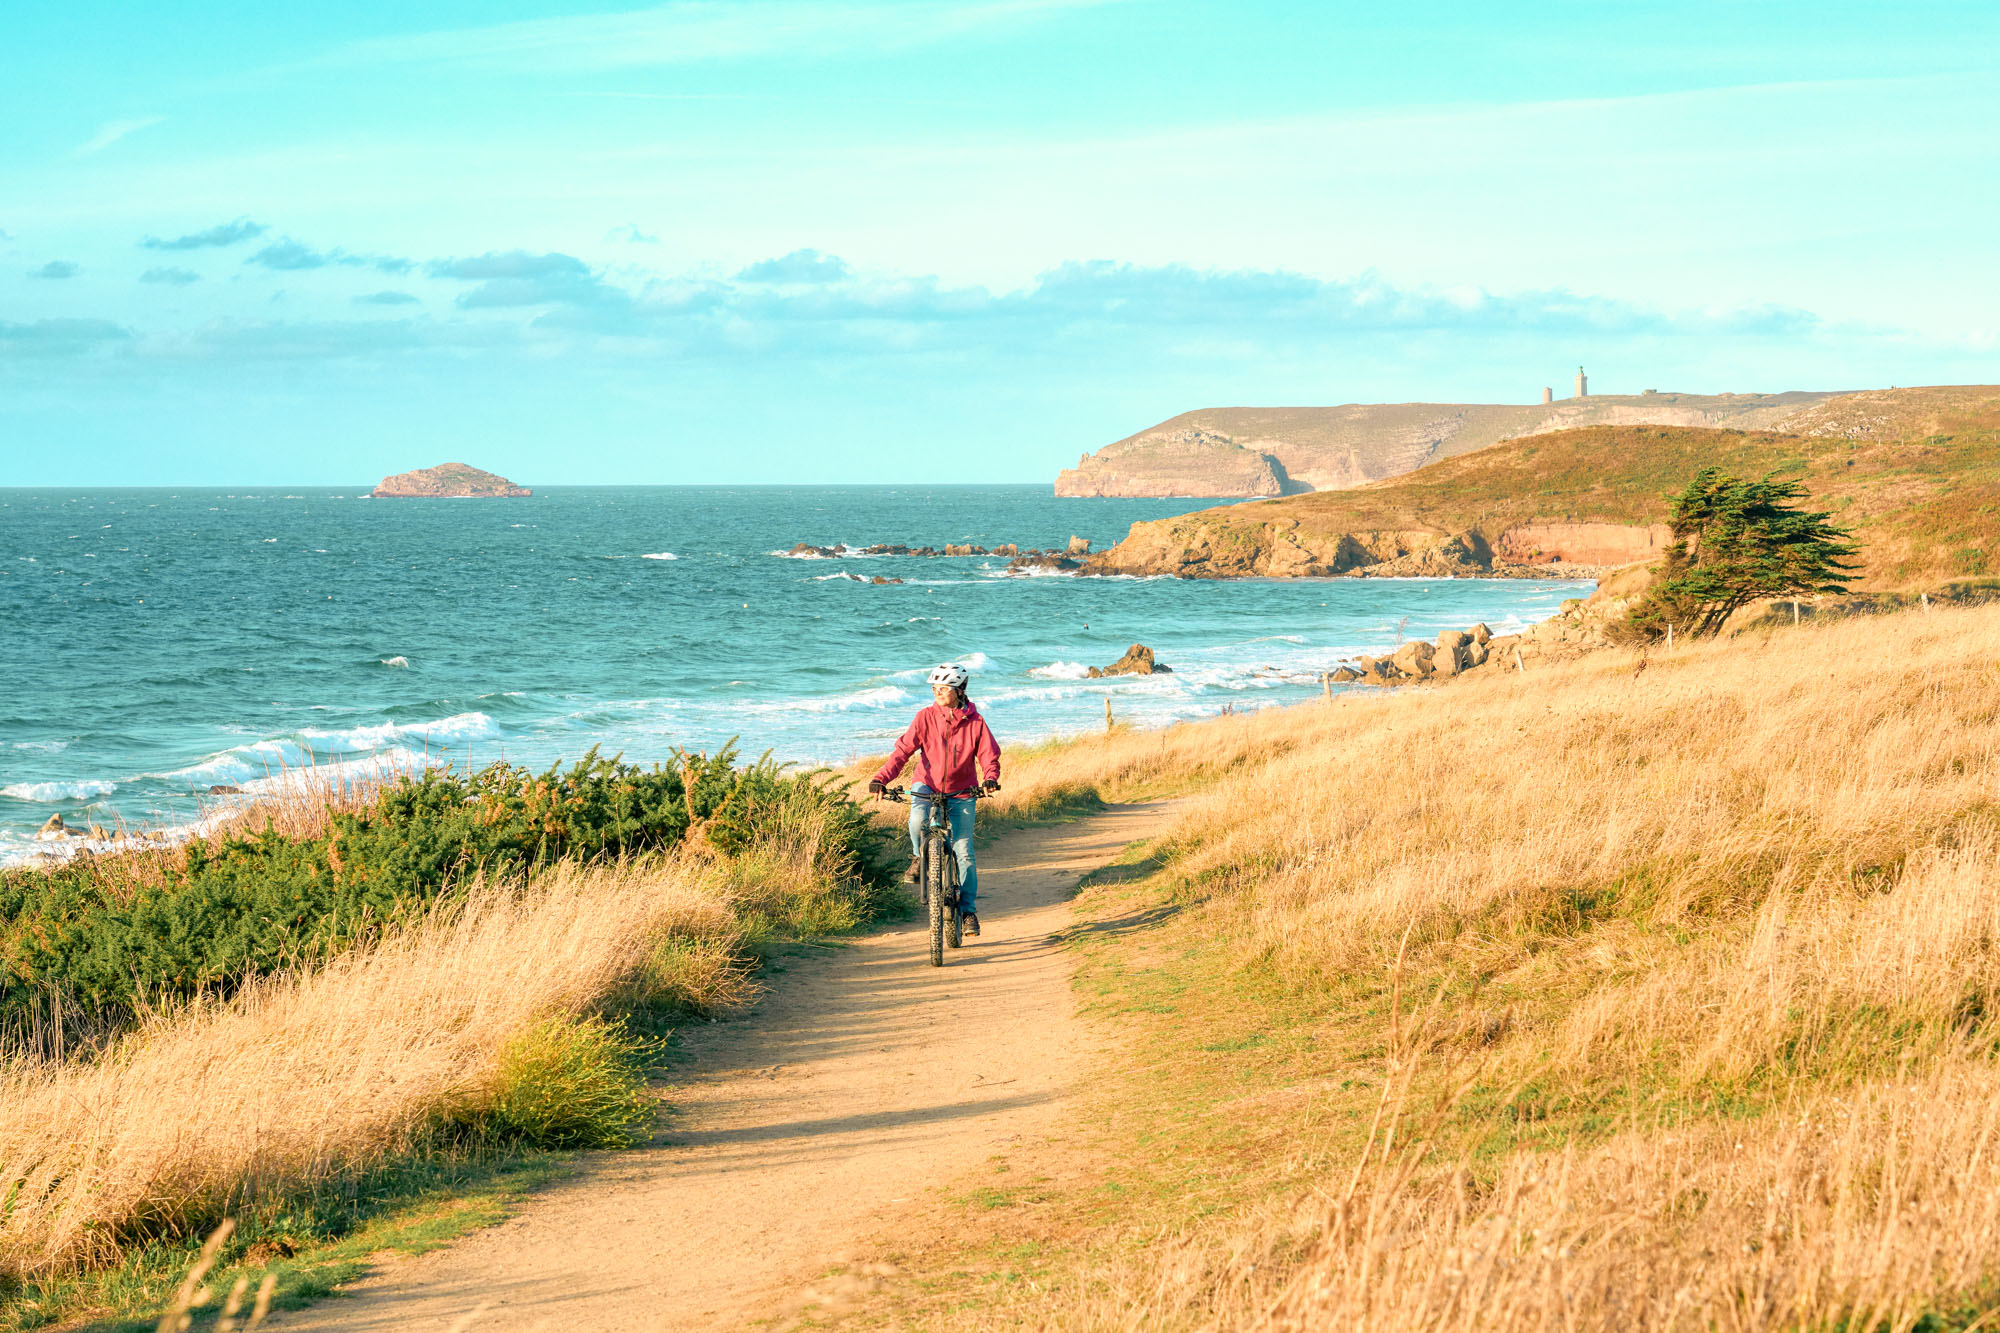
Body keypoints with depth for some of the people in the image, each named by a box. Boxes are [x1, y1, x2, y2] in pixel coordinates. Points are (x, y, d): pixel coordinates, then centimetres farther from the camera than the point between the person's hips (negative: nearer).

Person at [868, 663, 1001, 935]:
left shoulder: (975, 723, -5)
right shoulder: (925, 718, -6)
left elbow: (989, 757, -5)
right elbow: (903, 750, -13)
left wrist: (990, 779, -28)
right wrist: (881, 779, -27)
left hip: (960, 792, 0)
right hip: (927, 785, 0)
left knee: (964, 852, -5)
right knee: (917, 820, -33)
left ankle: (968, 910, 9)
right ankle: (919, 855, 0)